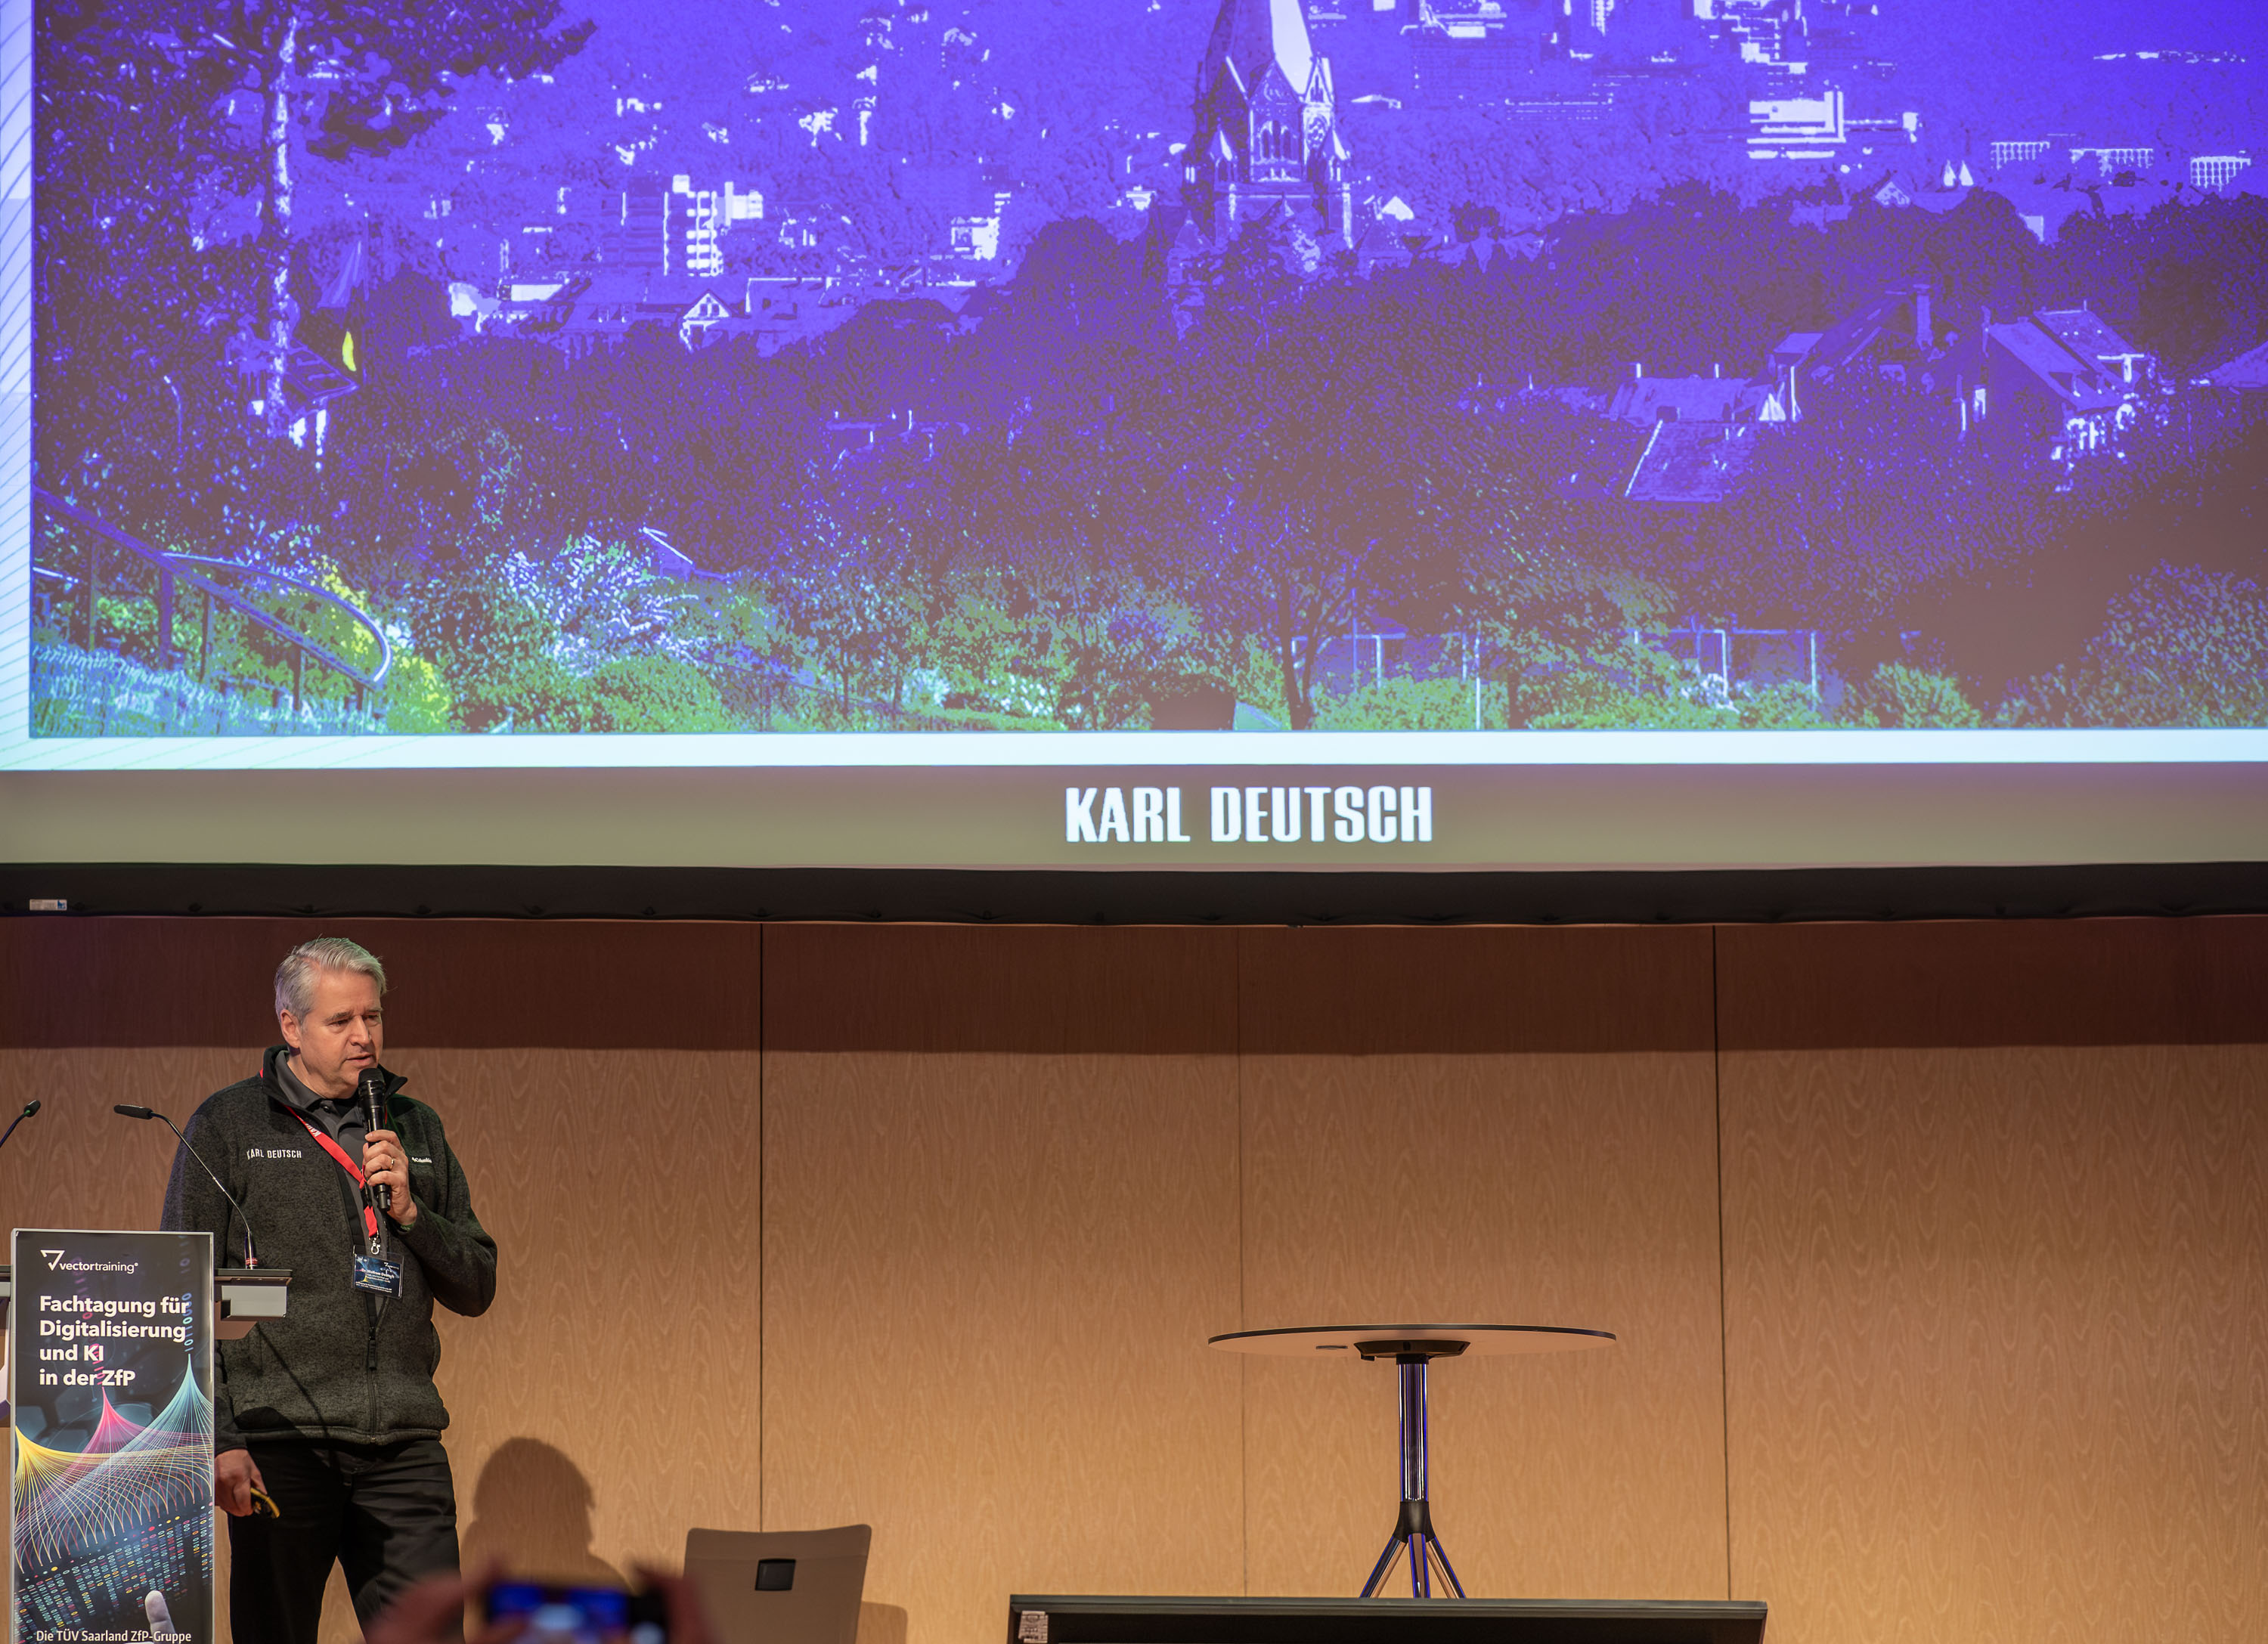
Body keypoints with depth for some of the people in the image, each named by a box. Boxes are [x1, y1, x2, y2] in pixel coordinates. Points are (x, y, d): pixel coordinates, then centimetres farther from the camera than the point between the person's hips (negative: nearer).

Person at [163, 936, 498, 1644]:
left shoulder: (416, 1129, 16)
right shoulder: (228, 1126, 4)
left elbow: (476, 1289, 15)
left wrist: (410, 1210, -3)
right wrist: (218, 1440, -10)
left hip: (405, 1448, 3)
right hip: (280, 1443, -3)